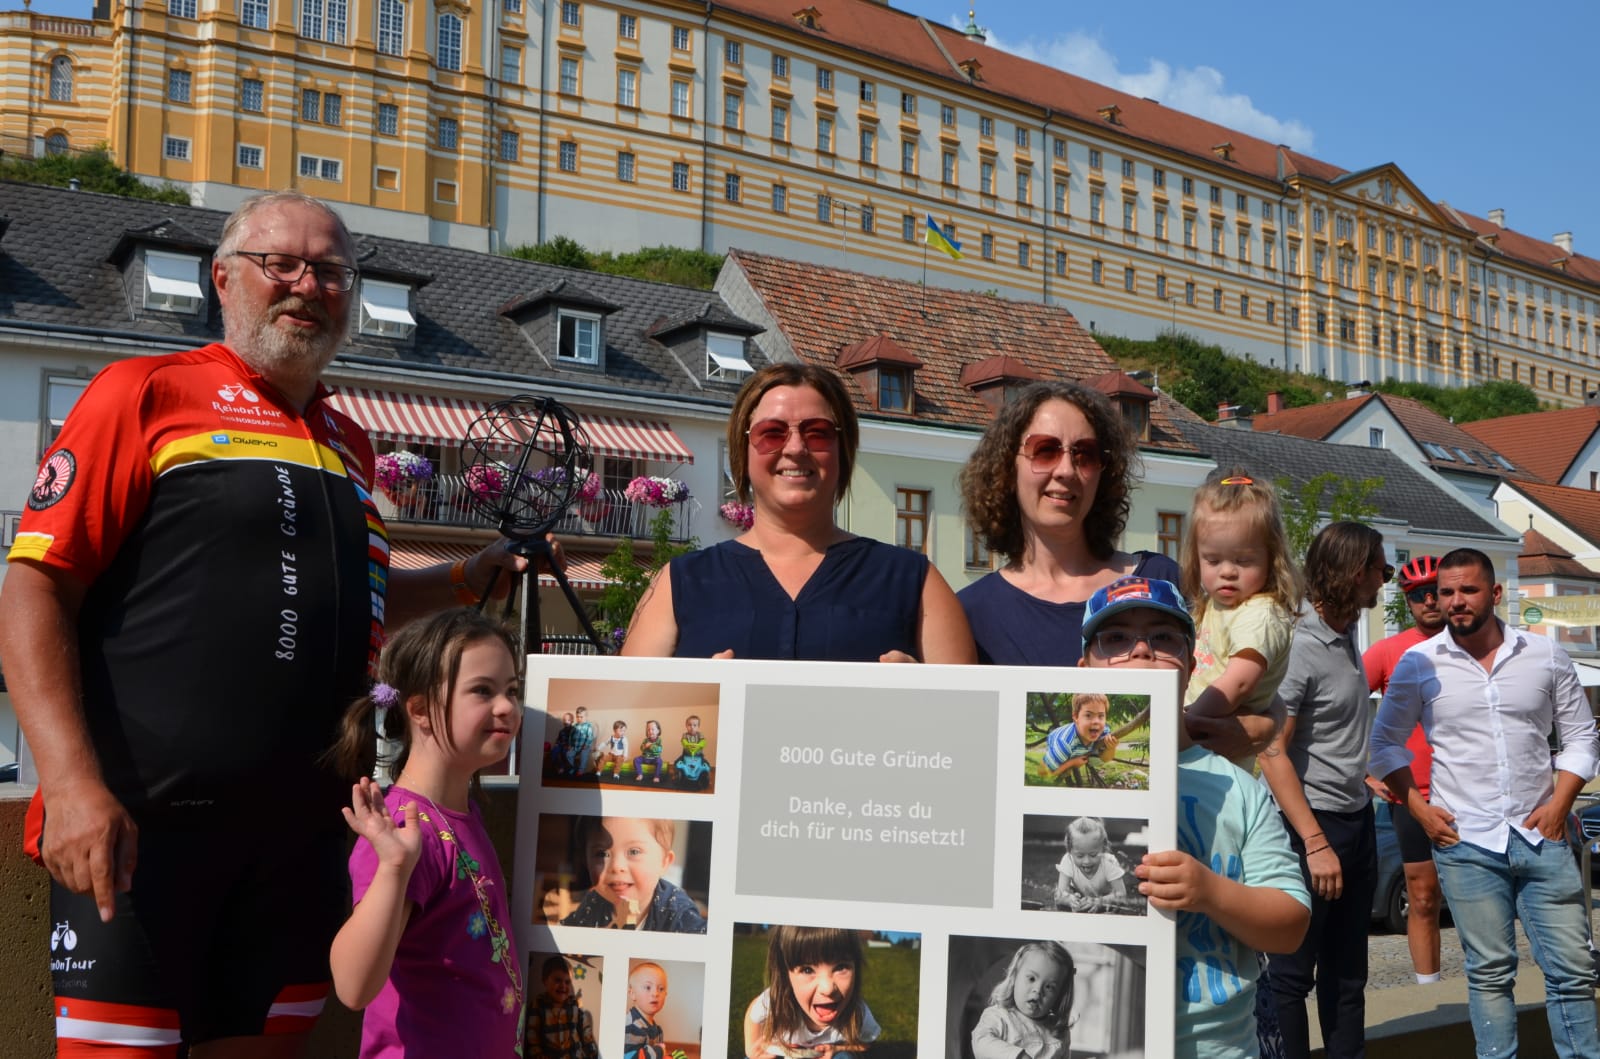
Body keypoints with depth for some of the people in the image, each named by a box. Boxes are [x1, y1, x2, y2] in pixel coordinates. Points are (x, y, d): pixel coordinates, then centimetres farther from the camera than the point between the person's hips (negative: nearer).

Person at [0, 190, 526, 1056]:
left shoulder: (349, 445, 16)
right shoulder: (146, 393, -2)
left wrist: (463, 581, 19)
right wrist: (72, 782, -19)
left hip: (300, 836, 6)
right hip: (135, 827, -6)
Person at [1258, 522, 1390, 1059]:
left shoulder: (1346, 634, 8)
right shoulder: (1300, 647, -18)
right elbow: (1273, 753, -20)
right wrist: (1316, 843, -22)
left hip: (1357, 820, 9)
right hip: (1312, 822, -9)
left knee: (1347, 971, 15)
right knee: (1293, 972, 2)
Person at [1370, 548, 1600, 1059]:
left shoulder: (1546, 655, 4)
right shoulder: (1418, 663, 0)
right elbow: (1385, 742, 8)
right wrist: (1419, 808, -1)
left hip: (1541, 836, 2)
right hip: (1466, 843, -1)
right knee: (1490, 972, 4)